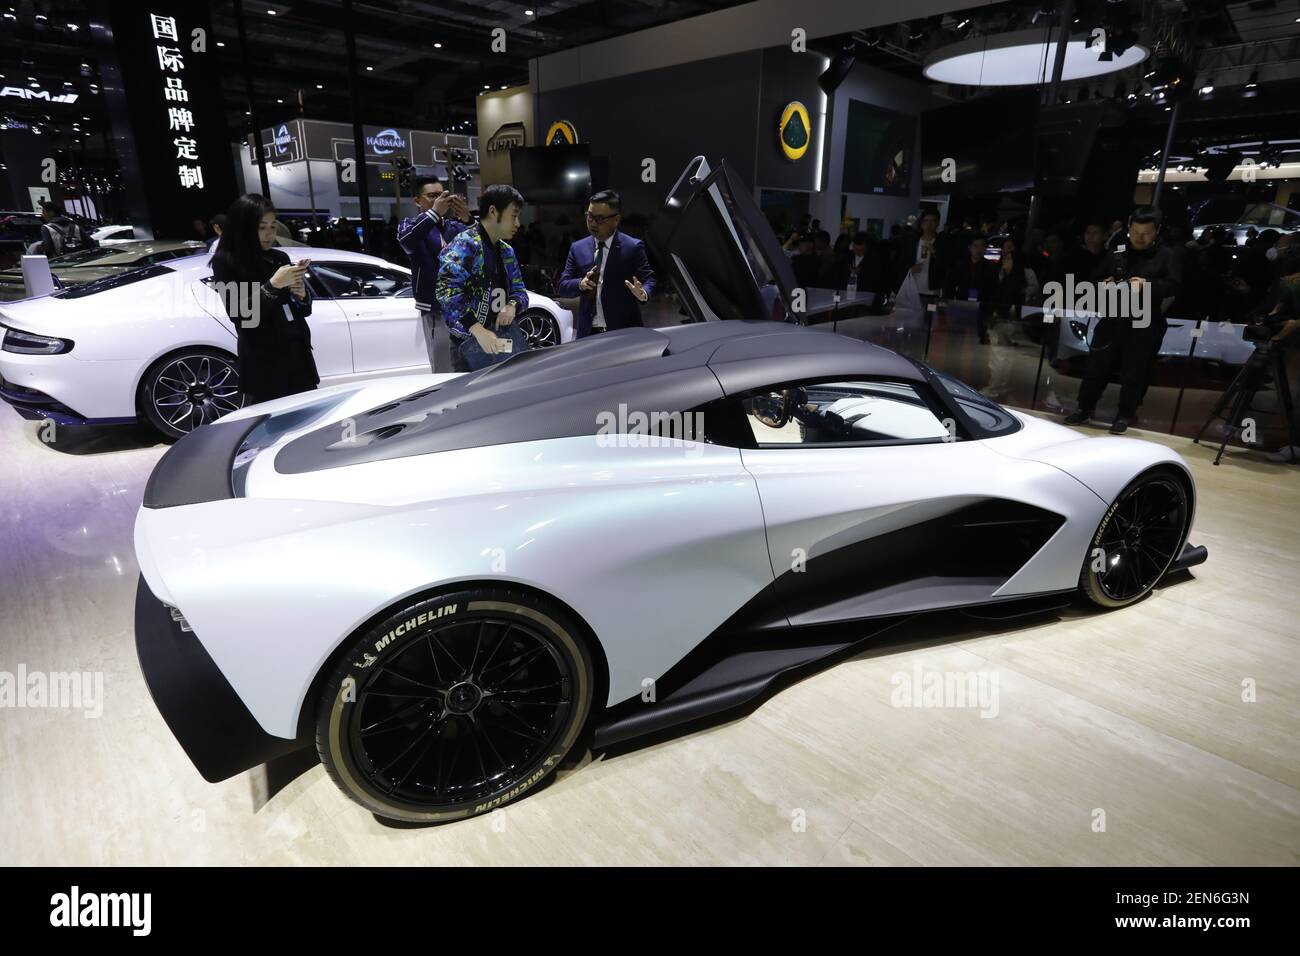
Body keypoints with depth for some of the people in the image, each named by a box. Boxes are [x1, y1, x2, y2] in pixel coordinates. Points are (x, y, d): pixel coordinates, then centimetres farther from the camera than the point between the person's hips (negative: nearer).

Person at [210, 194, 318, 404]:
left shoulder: (280, 258, 10)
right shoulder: (225, 262, -2)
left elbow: (304, 311, 15)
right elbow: (240, 315, -10)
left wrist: (302, 295, -6)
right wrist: (273, 285, -16)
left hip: (298, 355, 4)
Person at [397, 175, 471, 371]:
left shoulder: (456, 226, 13)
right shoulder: (410, 224, 4)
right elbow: (405, 239, -20)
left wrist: (468, 221, -24)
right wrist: (434, 213, -32)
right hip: (435, 310, -4)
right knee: (444, 371, -5)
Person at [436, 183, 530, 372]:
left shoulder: (507, 251, 16)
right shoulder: (466, 244, -10)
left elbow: (519, 290, 22)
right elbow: (447, 290, -21)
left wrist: (512, 305, -3)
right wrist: (477, 330, -27)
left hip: (506, 339, 7)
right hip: (473, 343, -7)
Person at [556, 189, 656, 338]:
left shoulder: (633, 247, 0)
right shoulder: (577, 248, 10)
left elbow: (648, 279, 1)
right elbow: (561, 285, 10)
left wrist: (643, 294, -23)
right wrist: (580, 284, -13)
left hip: (624, 332, -3)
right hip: (588, 333, 3)